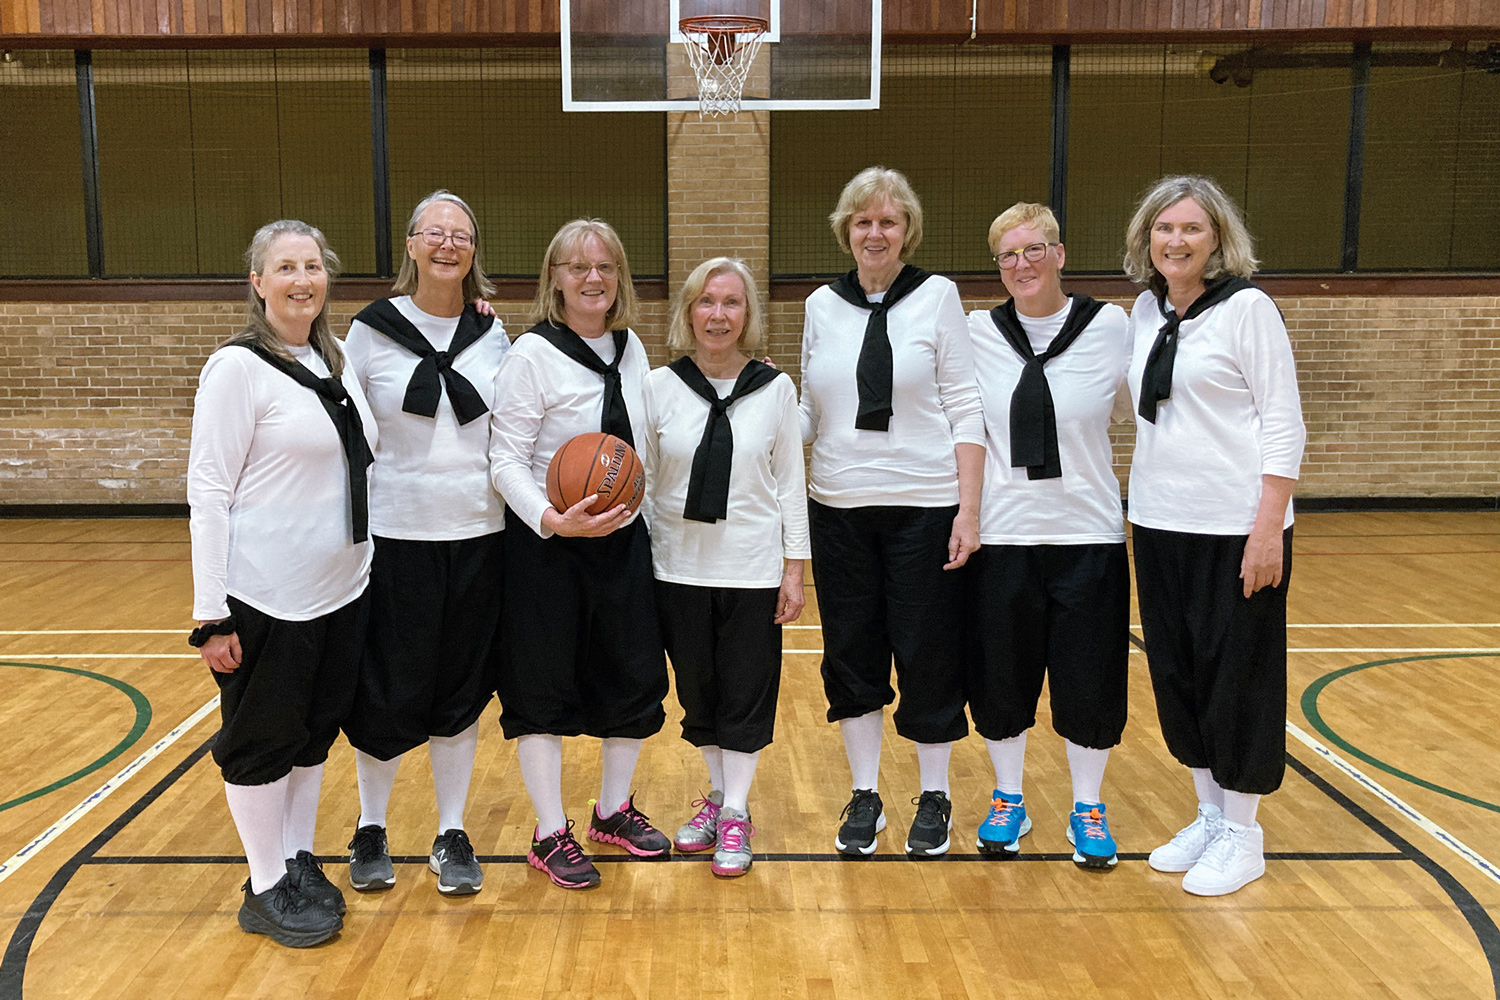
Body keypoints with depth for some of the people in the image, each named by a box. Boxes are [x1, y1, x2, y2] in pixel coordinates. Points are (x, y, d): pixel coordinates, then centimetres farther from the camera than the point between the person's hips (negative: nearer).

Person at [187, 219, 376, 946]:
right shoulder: (238, 367, -12)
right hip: (266, 596, -7)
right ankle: (266, 889, 23)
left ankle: (300, 862, 33)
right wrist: (210, 613, -17)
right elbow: (208, 489, -15)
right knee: (262, 738, 7)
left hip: (340, 588, 7)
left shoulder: (335, 362, 9)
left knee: (316, 730, 16)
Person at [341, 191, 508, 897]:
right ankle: (370, 829, 27)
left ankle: (452, 836, 24)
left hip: (478, 533, 2)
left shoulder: (492, 337, 5)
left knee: (462, 691, 9)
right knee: (389, 693, 4)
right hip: (397, 535, -2)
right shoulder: (370, 333, -3)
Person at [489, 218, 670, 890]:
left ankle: (614, 810, 31)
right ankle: (551, 835, 18)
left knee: (634, 676, 11)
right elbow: (506, 459, -15)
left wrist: (637, 515, 13)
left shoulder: (632, 349, 6)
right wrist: (553, 520, -28)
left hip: (625, 539, 6)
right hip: (546, 545, -6)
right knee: (544, 688, 4)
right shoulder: (532, 354, -13)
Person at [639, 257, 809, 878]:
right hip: (679, 569, 1)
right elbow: (639, 480, 3)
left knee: (747, 694, 6)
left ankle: (736, 812, 21)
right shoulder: (659, 386, -2)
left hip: (753, 571, -1)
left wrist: (793, 571, -1)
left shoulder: (775, 389, -2)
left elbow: (790, 484, 2)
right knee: (696, 691, 12)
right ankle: (717, 796, 32)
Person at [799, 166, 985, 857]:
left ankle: (934, 796, 24)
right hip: (840, 508, 3)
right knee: (850, 654, 9)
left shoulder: (938, 296, -2)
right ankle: (864, 795, 26)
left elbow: (965, 408, -4)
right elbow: (812, 414, 12)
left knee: (928, 655, 5)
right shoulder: (822, 306, 8)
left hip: (925, 507, -3)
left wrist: (969, 508, -10)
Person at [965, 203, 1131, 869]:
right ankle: (1008, 801, 31)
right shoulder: (977, 333, 1)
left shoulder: (1111, 328, -2)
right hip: (1002, 535, 1)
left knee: (1090, 683, 7)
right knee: (1001, 681, 10)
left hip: (1089, 536, -1)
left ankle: (1088, 809, 27)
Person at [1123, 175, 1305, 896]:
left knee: (1237, 675, 3)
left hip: (1235, 526, -6)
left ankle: (1242, 835, 18)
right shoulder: (1145, 310, 9)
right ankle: (1209, 815, 28)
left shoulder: (1248, 308, -8)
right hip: (1159, 521, 6)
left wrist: (1269, 526, -17)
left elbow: (1283, 421, -11)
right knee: (1176, 673, 12)